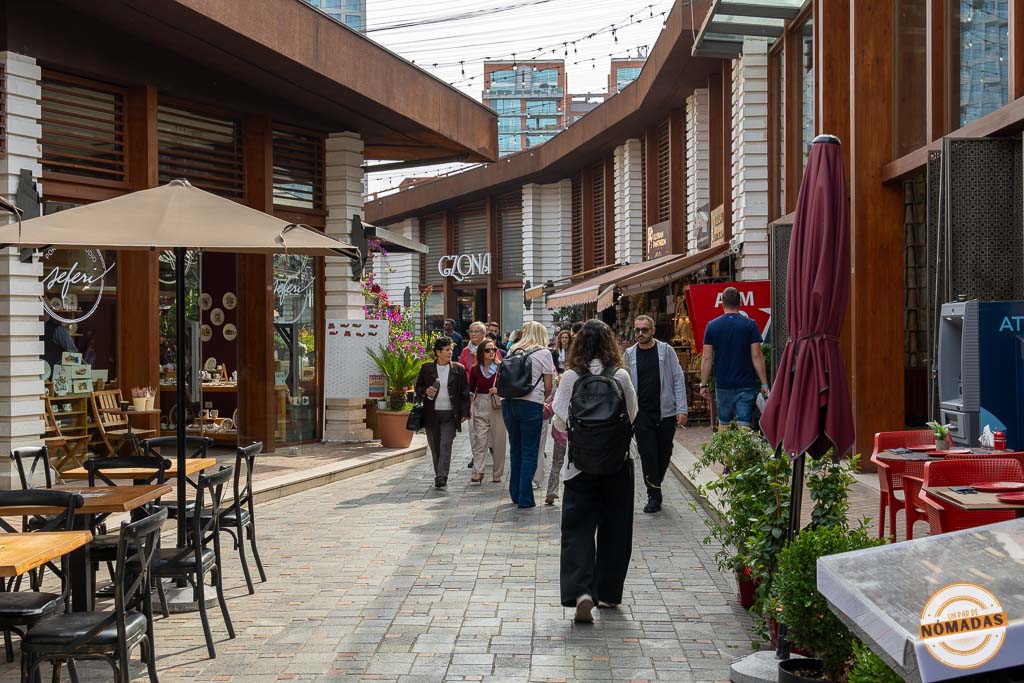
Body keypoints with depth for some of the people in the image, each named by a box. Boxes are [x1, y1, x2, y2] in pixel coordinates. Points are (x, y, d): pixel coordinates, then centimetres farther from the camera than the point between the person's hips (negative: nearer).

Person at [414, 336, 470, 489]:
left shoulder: (458, 369, 4)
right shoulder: (426, 368, 4)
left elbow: (464, 392, 6)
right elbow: (418, 386, 13)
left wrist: (464, 413, 0)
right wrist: (425, 392, -10)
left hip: (450, 414, -2)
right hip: (431, 415, 2)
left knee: (446, 445, -12)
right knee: (435, 447, 8)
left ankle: (442, 477, -16)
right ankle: (439, 476, 21)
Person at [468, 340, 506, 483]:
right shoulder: (475, 369, 5)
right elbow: (471, 389, 13)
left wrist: (499, 390, -18)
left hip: (497, 406, -1)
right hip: (480, 406, 1)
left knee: (498, 439, 3)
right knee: (479, 439, -7)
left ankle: (497, 473, 14)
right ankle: (478, 471, -9)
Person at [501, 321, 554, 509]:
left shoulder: (512, 351, 12)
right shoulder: (543, 353, 0)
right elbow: (548, 387, 2)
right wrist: (544, 401, 22)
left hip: (508, 403, 4)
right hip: (531, 403, -4)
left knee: (515, 449, 15)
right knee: (529, 452, 1)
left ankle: (515, 494, 22)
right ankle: (525, 498, 0)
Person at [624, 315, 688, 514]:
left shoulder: (666, 350, 0)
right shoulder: (630, 354, 4)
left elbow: (678, 379, 0)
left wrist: (681, 409, -6)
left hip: (666, 412, 0)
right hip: (642, 413, 0)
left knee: (664, 454, 8)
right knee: (648, 454, -3)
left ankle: (655, 487, 29)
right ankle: (654, 496, 7)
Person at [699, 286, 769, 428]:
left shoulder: (712, 326, 1)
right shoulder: (750, 324, -4)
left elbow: (707, 358, 0)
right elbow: (756, 356, -7)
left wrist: (703, 385, 6)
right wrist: (764, 383, -2)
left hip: (723, 385, 2)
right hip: (746, 384, -2)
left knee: (724, 424, 15)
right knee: (744, 425, -3)